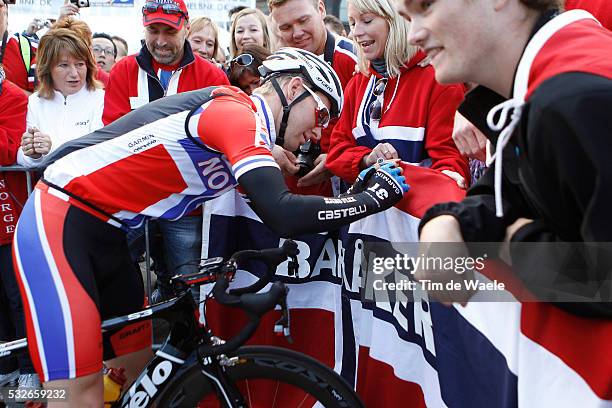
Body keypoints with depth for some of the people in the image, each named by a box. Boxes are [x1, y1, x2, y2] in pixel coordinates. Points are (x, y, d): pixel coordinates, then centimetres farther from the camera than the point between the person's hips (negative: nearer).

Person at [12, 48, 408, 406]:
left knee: (137, 363, 16)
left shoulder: (245, 124, 13)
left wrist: (358, 190, 11)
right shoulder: (237, 111, -18)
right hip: (60, 218, -10)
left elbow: (275, 205, 18)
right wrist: (376, 196, -18)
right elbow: (284, 214, -30)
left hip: (102, 229, 10)